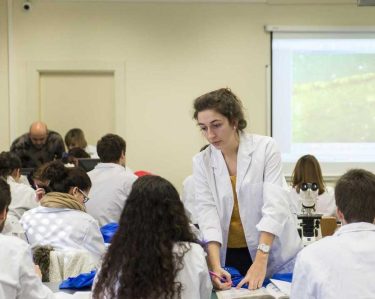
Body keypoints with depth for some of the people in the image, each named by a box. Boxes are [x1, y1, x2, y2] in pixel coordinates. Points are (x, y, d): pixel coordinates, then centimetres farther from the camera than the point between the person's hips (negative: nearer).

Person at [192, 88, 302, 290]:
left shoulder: (265, 147, -10)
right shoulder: (201, 162, -2)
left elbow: (275, 205, -17)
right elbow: (207, 212, -10)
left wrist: (260, 262, -27)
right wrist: (215, 265, -25)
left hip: (274, 255, -2)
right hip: (228, 257, 2)